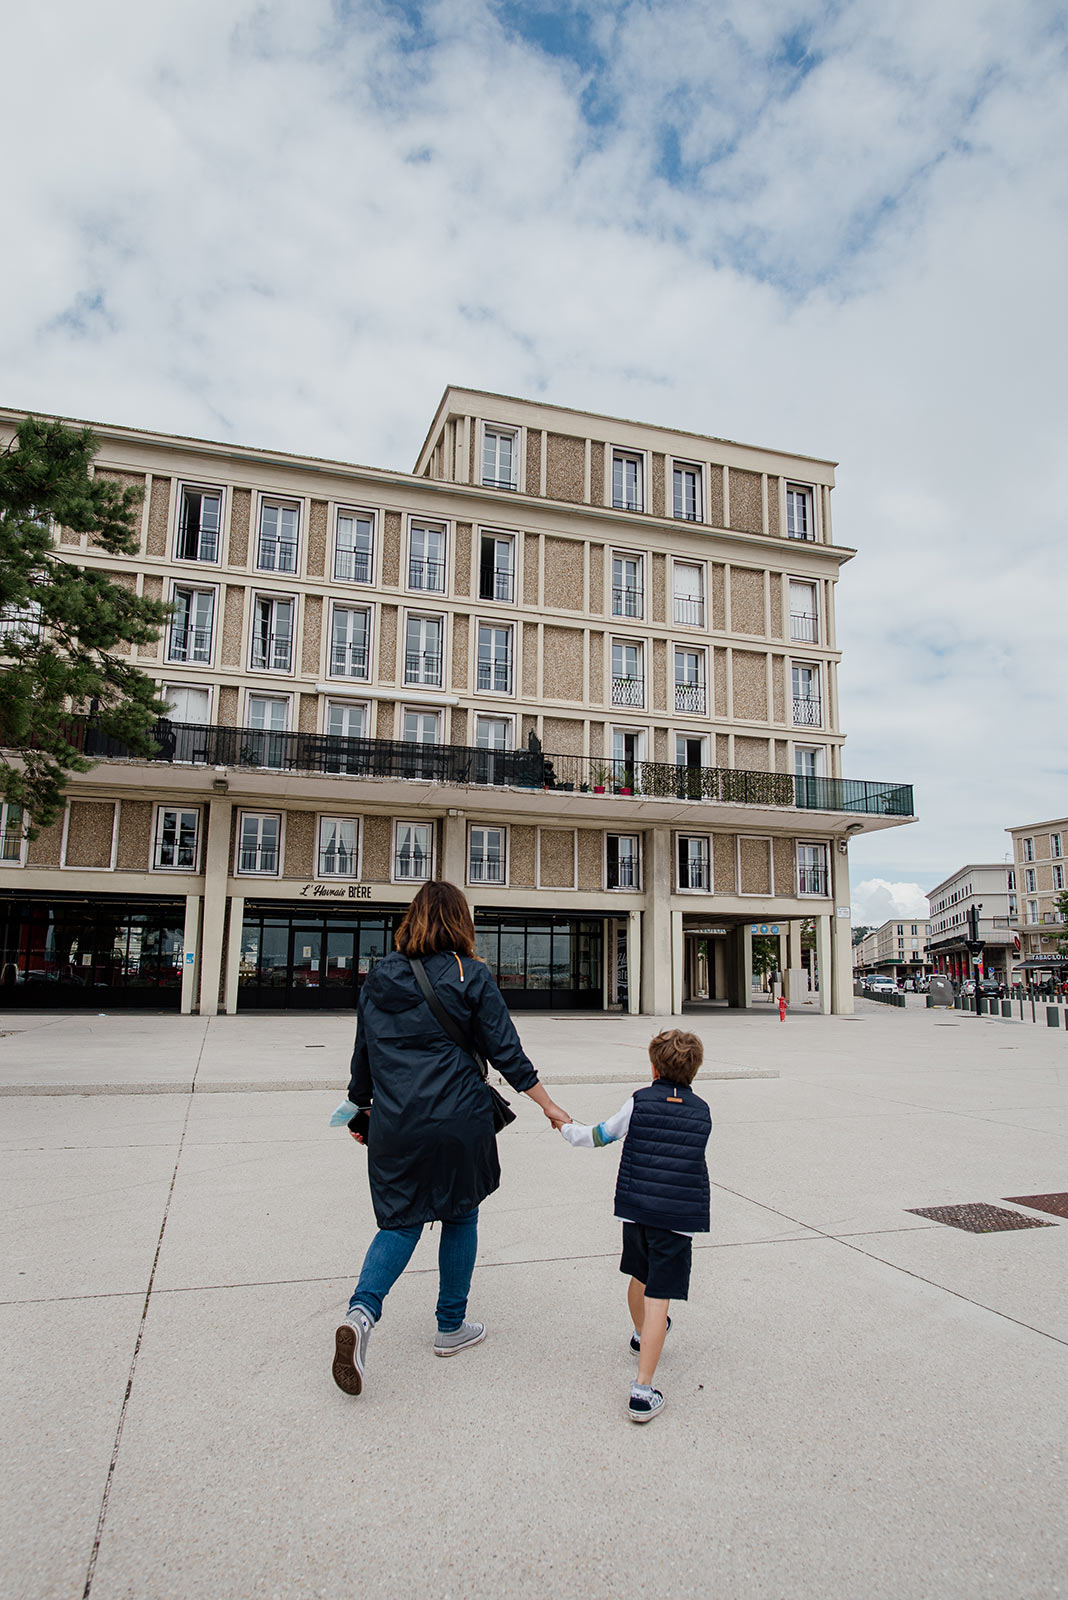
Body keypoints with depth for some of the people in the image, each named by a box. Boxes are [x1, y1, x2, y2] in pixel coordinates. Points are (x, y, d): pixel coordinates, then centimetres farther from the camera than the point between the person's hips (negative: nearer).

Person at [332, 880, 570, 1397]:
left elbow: (363, 1052, 10)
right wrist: (547, 1103, 5)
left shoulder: (380, 976, 4)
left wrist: (360, 1108, 23)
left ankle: (361, 1311, -7)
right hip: (458, 1121, -3)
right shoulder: (471, 976, -7)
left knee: (401, 1220, 15)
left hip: (395, 1123, 3)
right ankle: (451, 1327, 28)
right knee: (460, 1217, 16)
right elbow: (505, 1051, -5)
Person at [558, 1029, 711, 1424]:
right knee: (658, 1298, -1)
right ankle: (642, 1392, -5)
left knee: (640, 1277, 25)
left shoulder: (639, 1101, 0)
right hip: (679, 1216, -1)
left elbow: (597, 1137, 8)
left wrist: (566, 1126, 27)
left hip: (636, 1209, 2)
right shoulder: (702, 1112, 4)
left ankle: (641, 1335, 51)